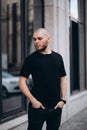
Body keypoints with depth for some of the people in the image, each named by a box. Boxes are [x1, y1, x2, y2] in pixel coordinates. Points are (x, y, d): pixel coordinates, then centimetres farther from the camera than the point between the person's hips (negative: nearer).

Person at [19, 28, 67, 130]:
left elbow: (62, 79, 12)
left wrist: (63, 99, 2)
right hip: (37, 106, -3)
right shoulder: (31, 58, -2)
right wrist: (32, 100, -12)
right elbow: (22, 81, -4)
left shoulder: (58, 57, 8)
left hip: (56, 106, 3)